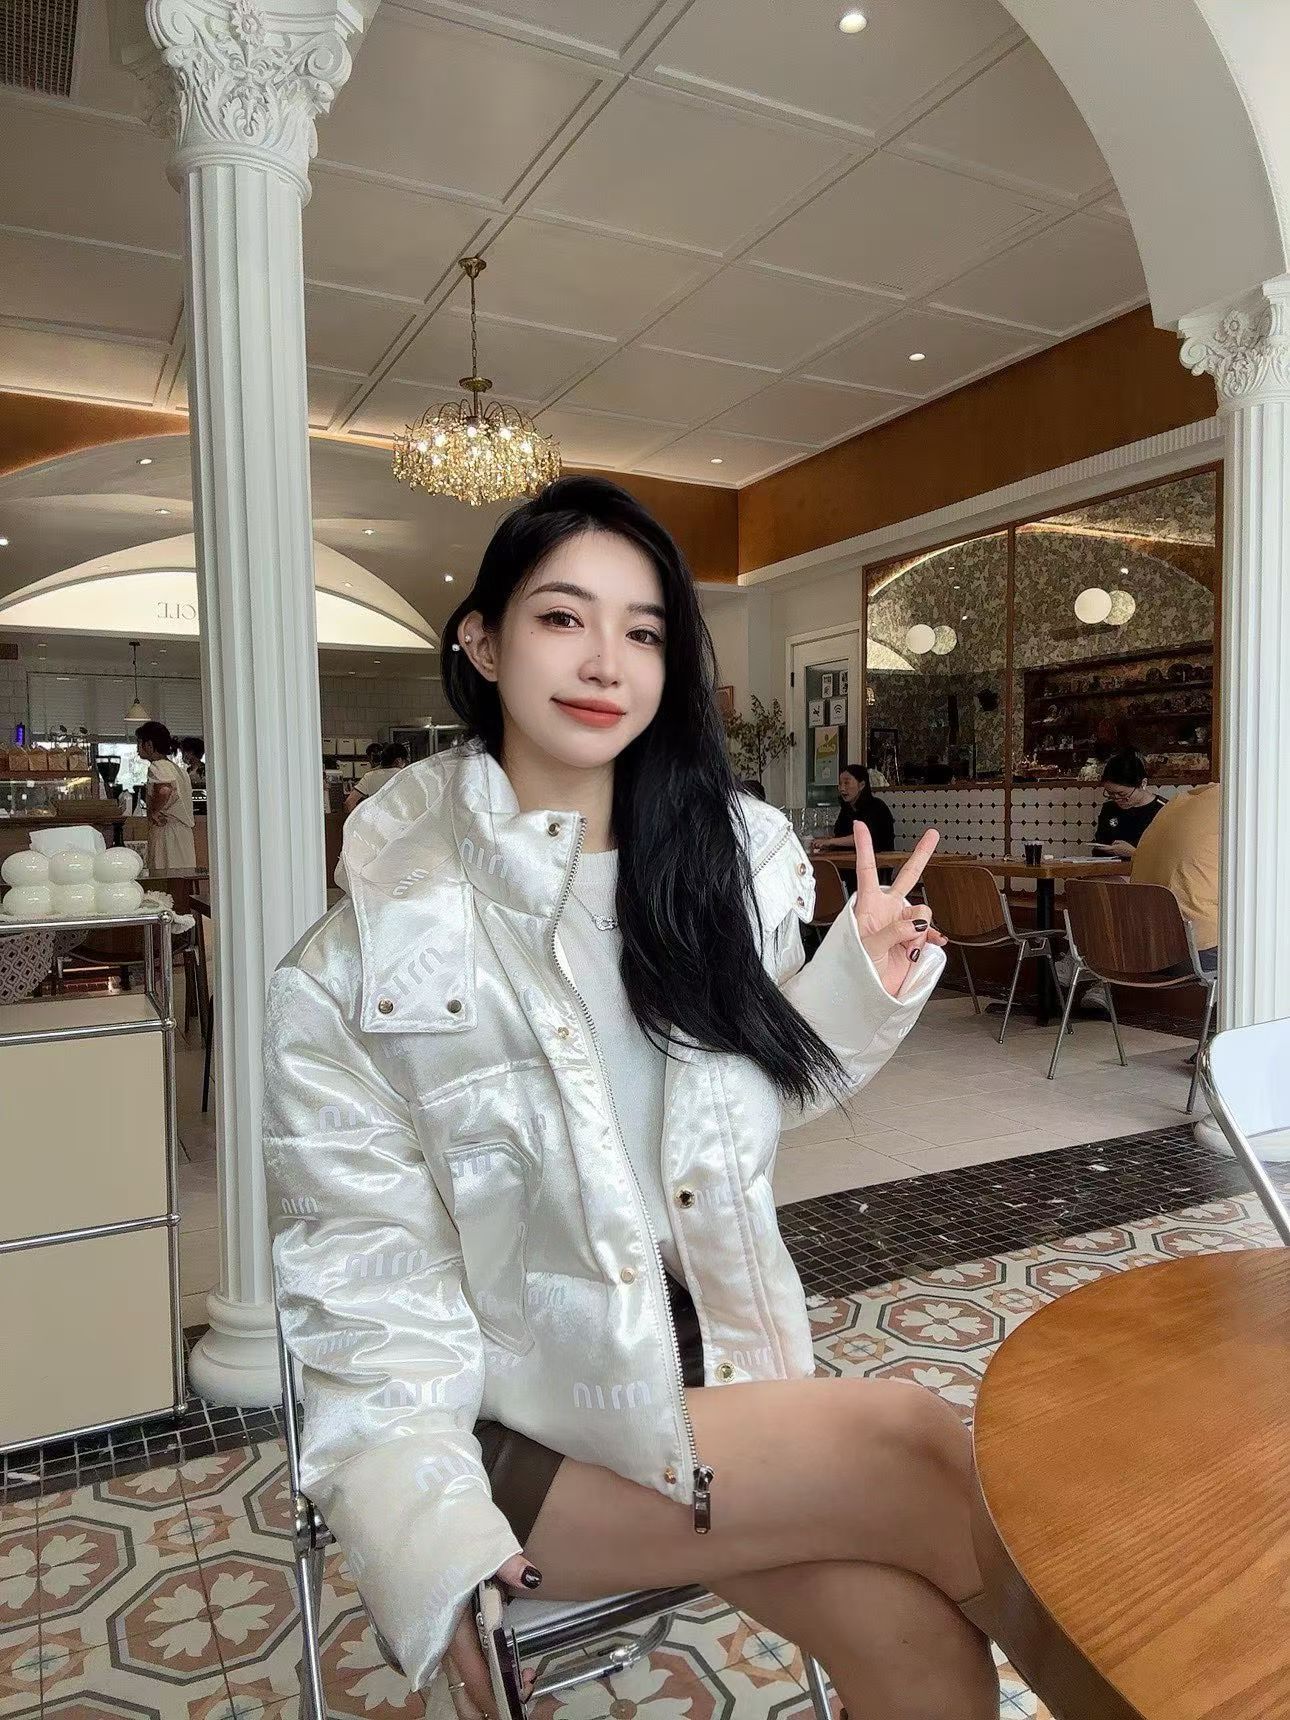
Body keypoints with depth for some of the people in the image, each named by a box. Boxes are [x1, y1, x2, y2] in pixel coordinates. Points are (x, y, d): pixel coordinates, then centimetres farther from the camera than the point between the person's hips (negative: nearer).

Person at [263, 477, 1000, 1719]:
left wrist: (858, 983, -4)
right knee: (907, 1441, -21)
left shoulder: (728, 858, 3)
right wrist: (433, 1549, -21)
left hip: (718, 1365, 4)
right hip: (524, 1423, -4)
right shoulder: (377, 948, -12)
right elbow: (362, 1268, -12)